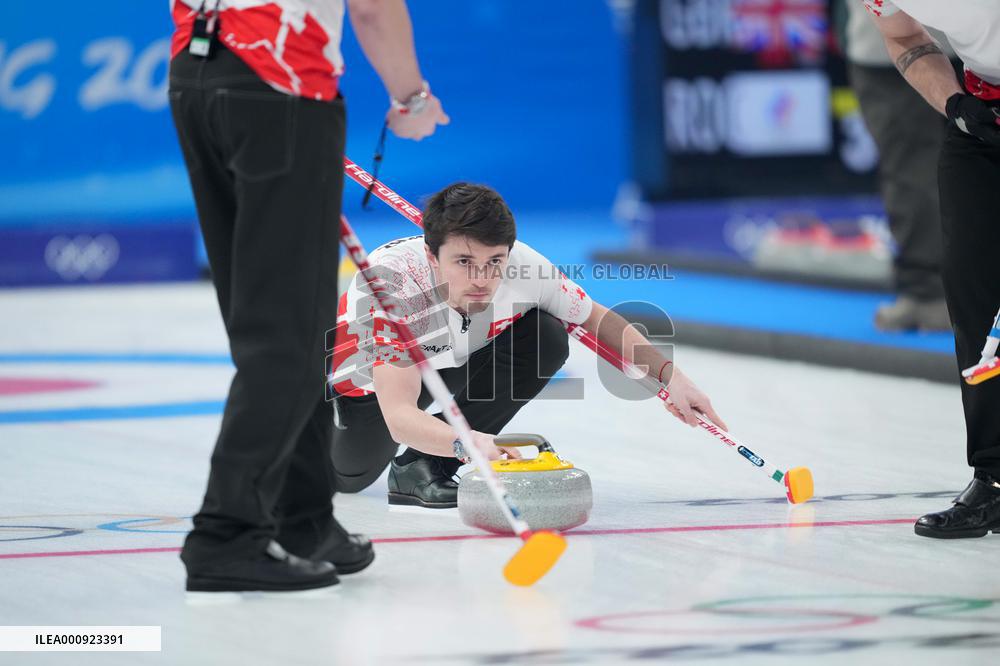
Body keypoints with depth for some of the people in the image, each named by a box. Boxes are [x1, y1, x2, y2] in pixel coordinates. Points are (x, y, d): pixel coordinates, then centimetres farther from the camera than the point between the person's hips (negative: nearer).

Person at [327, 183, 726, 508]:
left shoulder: (524, 267, -29)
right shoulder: (394, 281, -41)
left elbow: (597, 320, -8)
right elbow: (399, 415, -48)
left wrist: (669, 376, -18)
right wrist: (469, 443, -66)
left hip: (446, 361, 3)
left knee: (546, 338, -19)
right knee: (351, 475, -20)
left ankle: (424, 467, -12)